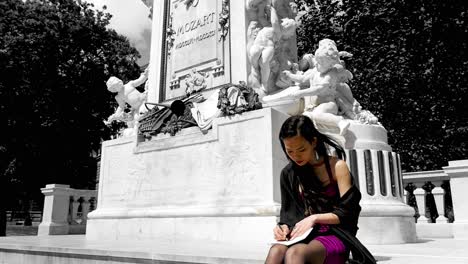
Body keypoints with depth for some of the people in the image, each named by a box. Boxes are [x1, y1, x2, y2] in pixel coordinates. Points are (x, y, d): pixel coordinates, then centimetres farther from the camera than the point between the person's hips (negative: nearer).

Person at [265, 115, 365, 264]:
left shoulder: (337, 167, -1)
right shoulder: (288, 174, 10)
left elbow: (346, 213, -3)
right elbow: (288, 212, 13)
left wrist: (315, 218, -15)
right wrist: (283, 227, -9)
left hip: (334, 235, -3)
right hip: (304, 235, 3)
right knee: (276, 251, -34)